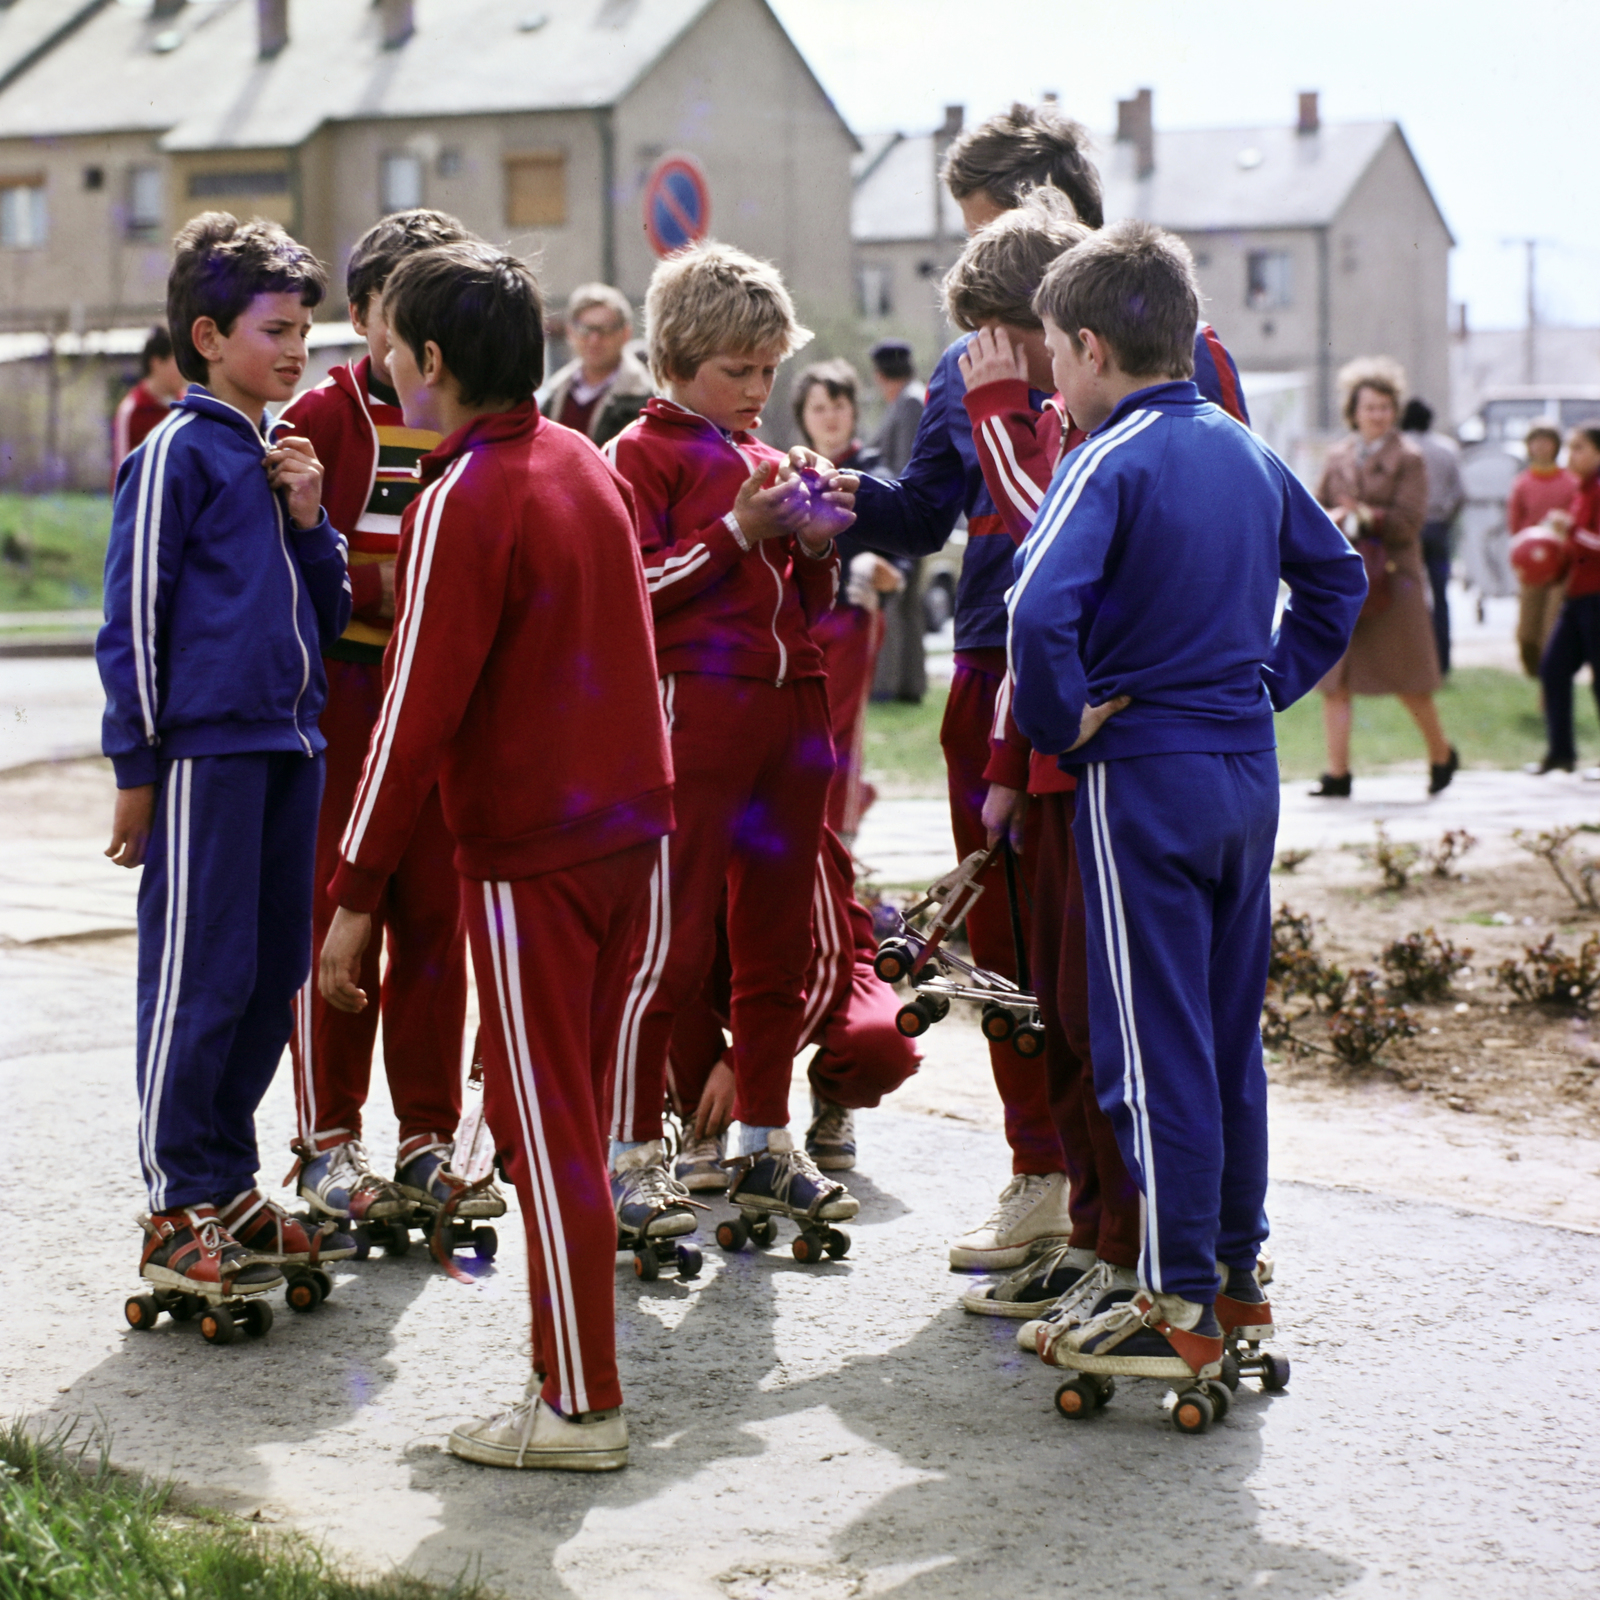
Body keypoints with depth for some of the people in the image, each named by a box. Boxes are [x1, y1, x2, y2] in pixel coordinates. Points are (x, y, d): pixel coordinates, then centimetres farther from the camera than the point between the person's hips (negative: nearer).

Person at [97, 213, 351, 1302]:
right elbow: (134, 616, -6)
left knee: (275, 977, 10)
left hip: (288, 743, 8)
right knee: (199, 979, -5)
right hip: (204, 750, -8)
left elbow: (330, 609, 20)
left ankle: (230, 1184, 20)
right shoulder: (178, 453, -6)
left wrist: (309, 520, 2)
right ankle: (179, 1210, 2)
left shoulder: (286, 454, 17)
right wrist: (136, 767, -8)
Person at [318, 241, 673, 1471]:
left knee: (543, 1123, -1)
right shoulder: (589, 467, 9)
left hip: (529, 849, -8)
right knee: (573, 1108, 16)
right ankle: (579, 1365, 22)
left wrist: (355, 894, -14)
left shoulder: (460, 505, -16)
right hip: (627, 822, 8)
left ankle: (581, 1405, 3)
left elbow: (418, 714, -18)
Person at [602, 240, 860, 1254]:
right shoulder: (645, 453, 0)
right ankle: (631, 1152, -1)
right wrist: (736, 532, -14)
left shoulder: (768, 461, 21)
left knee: (779, 935, 10)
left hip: (792, 712, 7)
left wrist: (816, 541, 4)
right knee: (672, 940, -7)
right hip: (695, 705, -7)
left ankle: (766, 1140, 20)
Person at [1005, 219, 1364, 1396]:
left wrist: (1059, 724, -15)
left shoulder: (1110, 462, -14)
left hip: (1144, 779, -7)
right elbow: (1338, 579, 22)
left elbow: (1040, 611, -30)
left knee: (1154, 1047, -2)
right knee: (1232, 1034, 16)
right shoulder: (1248, 453, 9)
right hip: (1250, 770, 7)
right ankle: (1239, 1276, 23)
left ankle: (1181, 1311, 0)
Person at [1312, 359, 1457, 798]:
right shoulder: (1337, 457, 13)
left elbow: (1409, 522, -8)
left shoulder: (1407, 459, -1)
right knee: (1333, 679, -3)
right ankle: (1337, 774, -2)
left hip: (1391, 578, -4)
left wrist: (1367, 516, -22)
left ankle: (1442, 755, 25)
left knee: (1407, 680, 4)